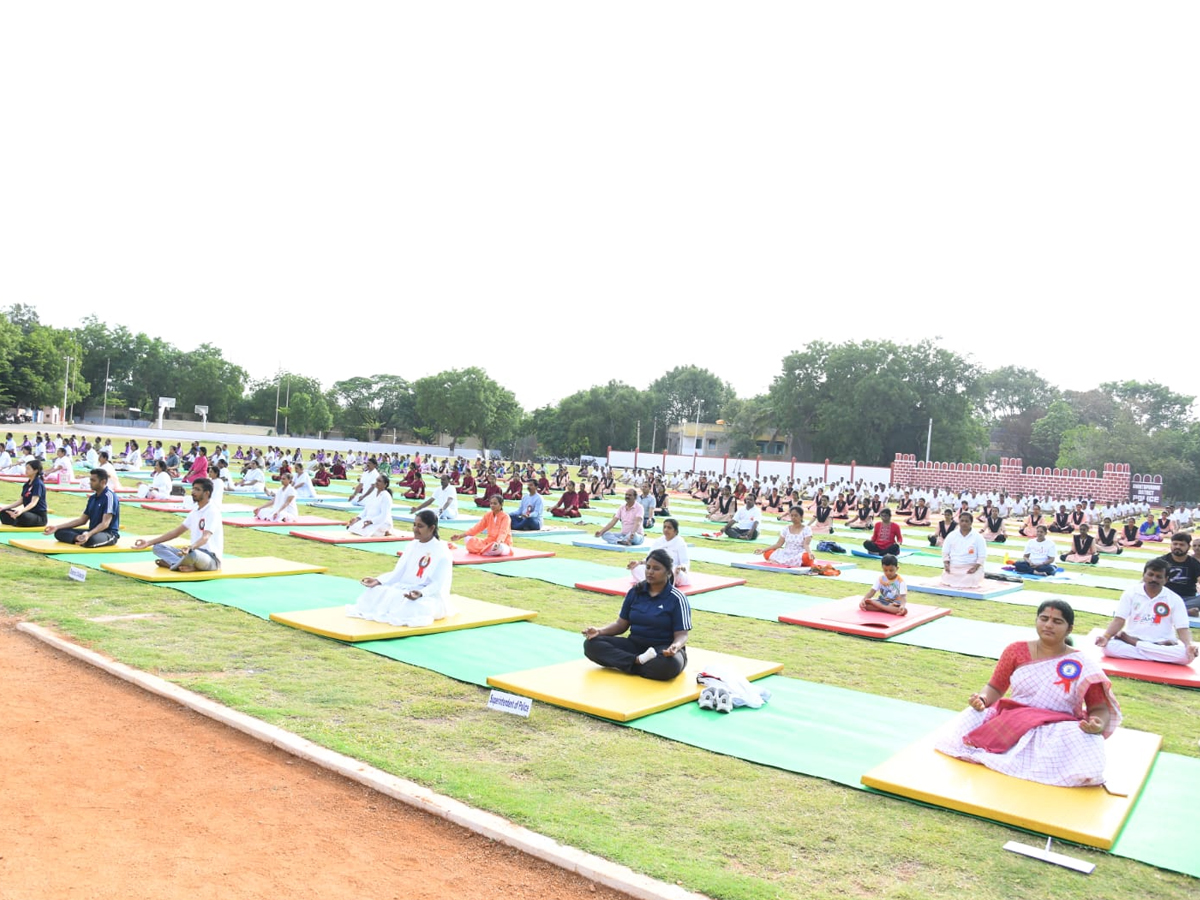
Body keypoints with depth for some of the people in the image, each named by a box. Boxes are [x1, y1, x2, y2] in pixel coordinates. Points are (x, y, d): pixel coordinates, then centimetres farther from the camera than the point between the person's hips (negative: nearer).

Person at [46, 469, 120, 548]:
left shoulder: (109, 496, -15)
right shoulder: (92, 497, 14)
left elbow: (105, 523, -22)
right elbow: (82, 520, 18)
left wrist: (89, 534, -38)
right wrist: (57, 527, 13)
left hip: (109, 533, -9)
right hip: (93, 531, 9)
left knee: (91, 540, -42)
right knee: (59, 532, -3)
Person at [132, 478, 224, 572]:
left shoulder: (213, 511, -12)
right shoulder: (195, 512, 14)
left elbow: (205, 538, -26)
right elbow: (177, 532, 18)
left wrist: (190, 547, -46)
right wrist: (149, 542, 11)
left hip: (211, 558, -10)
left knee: (192, 553, -43)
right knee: (158, 547, -3)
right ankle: (189, 566, -24)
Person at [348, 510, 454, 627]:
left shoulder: (442, 551, -13)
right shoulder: (413, 545, 8)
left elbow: (439, 584, -17)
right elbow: (398, 572, 8)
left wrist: (421, 594, -35)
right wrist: (378, 581, -6)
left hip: (431, 596, -6)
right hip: (405, 589, 6)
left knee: (414, 608, -38)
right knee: (375, 593, -13)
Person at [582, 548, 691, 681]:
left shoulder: (677, 598, -7)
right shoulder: (635, 591, 6)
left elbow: (681, 634, -9)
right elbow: (621, 623, 10)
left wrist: (675, 646, -33)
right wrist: (599, 631, -8)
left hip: (663, 650, -4)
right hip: (634, 645, 5)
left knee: (669, 665, -42)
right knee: (591, 643, -17)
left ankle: (624, 664, -22)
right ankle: (639, 661, -26)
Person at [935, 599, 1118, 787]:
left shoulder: (1084, 666, -3)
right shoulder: (1017, 651, 2)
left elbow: (1100, 709, 0)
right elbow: (995, 688, 7)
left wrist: (1098, 725, -25)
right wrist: (982, 700, -16)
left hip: (1058, 729, 0)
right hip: (1010, 720, 1)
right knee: (960, 733, -24)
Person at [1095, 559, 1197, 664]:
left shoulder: (1175, 599, 1)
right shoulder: (1130, 593, 0)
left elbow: (1182, 628, -3)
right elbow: (1119, 620, -5)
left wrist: (1189, 645, -24)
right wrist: (1106, 637, -23)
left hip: (1163, 645, 1)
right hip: (1131, 640, -1)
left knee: (1185, 655, -31)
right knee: (1108, 646, -32)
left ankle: (1134, 643, -19)